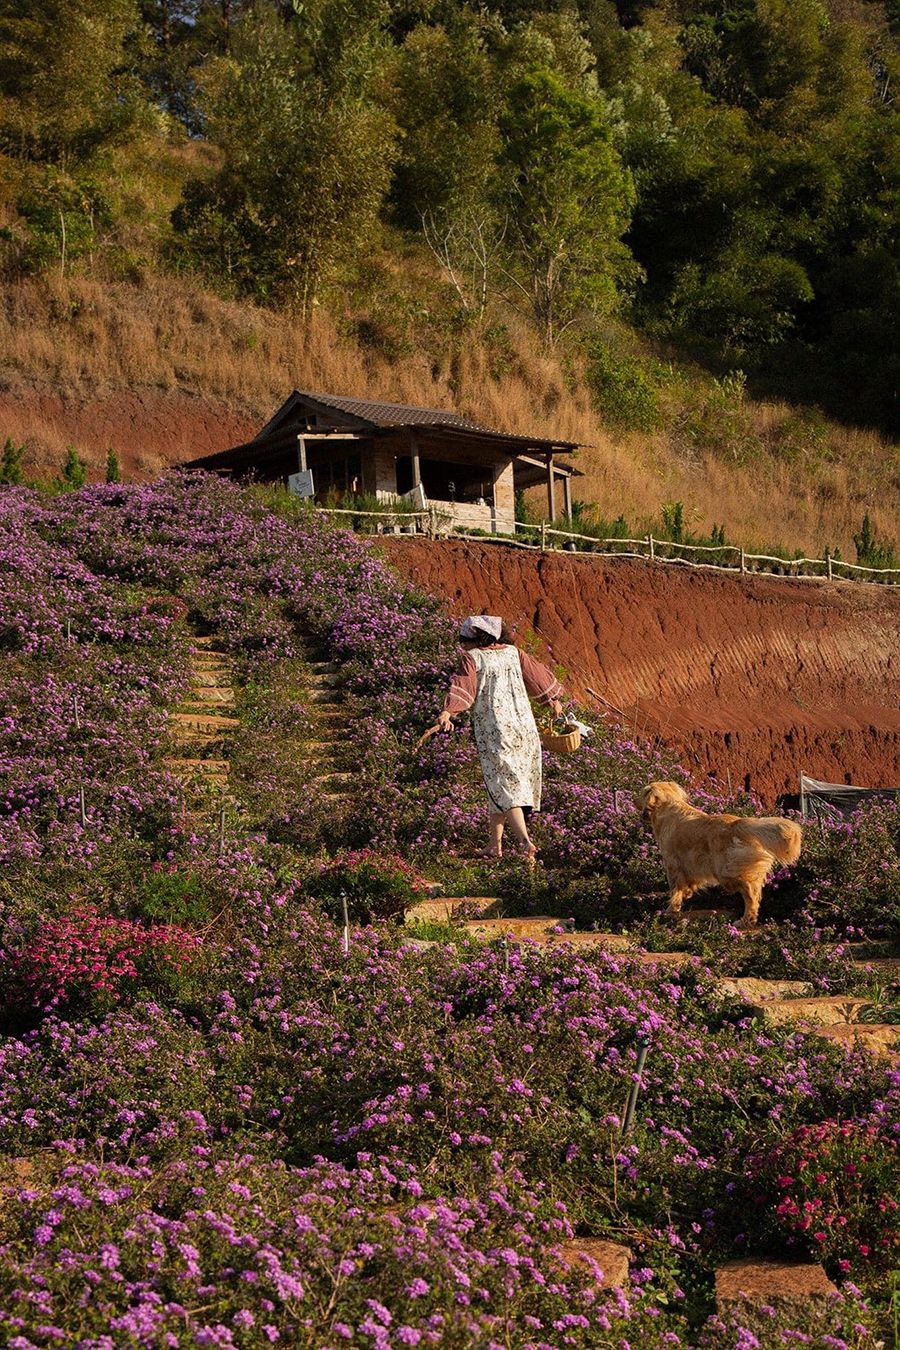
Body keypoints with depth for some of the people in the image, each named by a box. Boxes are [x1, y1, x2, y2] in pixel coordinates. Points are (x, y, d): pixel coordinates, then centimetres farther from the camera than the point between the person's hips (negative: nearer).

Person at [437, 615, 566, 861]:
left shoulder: (472, 658, -1)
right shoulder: (513, 652, 13)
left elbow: (463, 684, -18)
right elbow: (538, 674, 24)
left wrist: (448, 711, -32)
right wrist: (553, 699, 39)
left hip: (493, 731, -5)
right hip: (524, 726, 5)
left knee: (505, 787, -8)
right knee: (501, 784, 17)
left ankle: (525, 841, -25)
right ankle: (495, 843, 21)